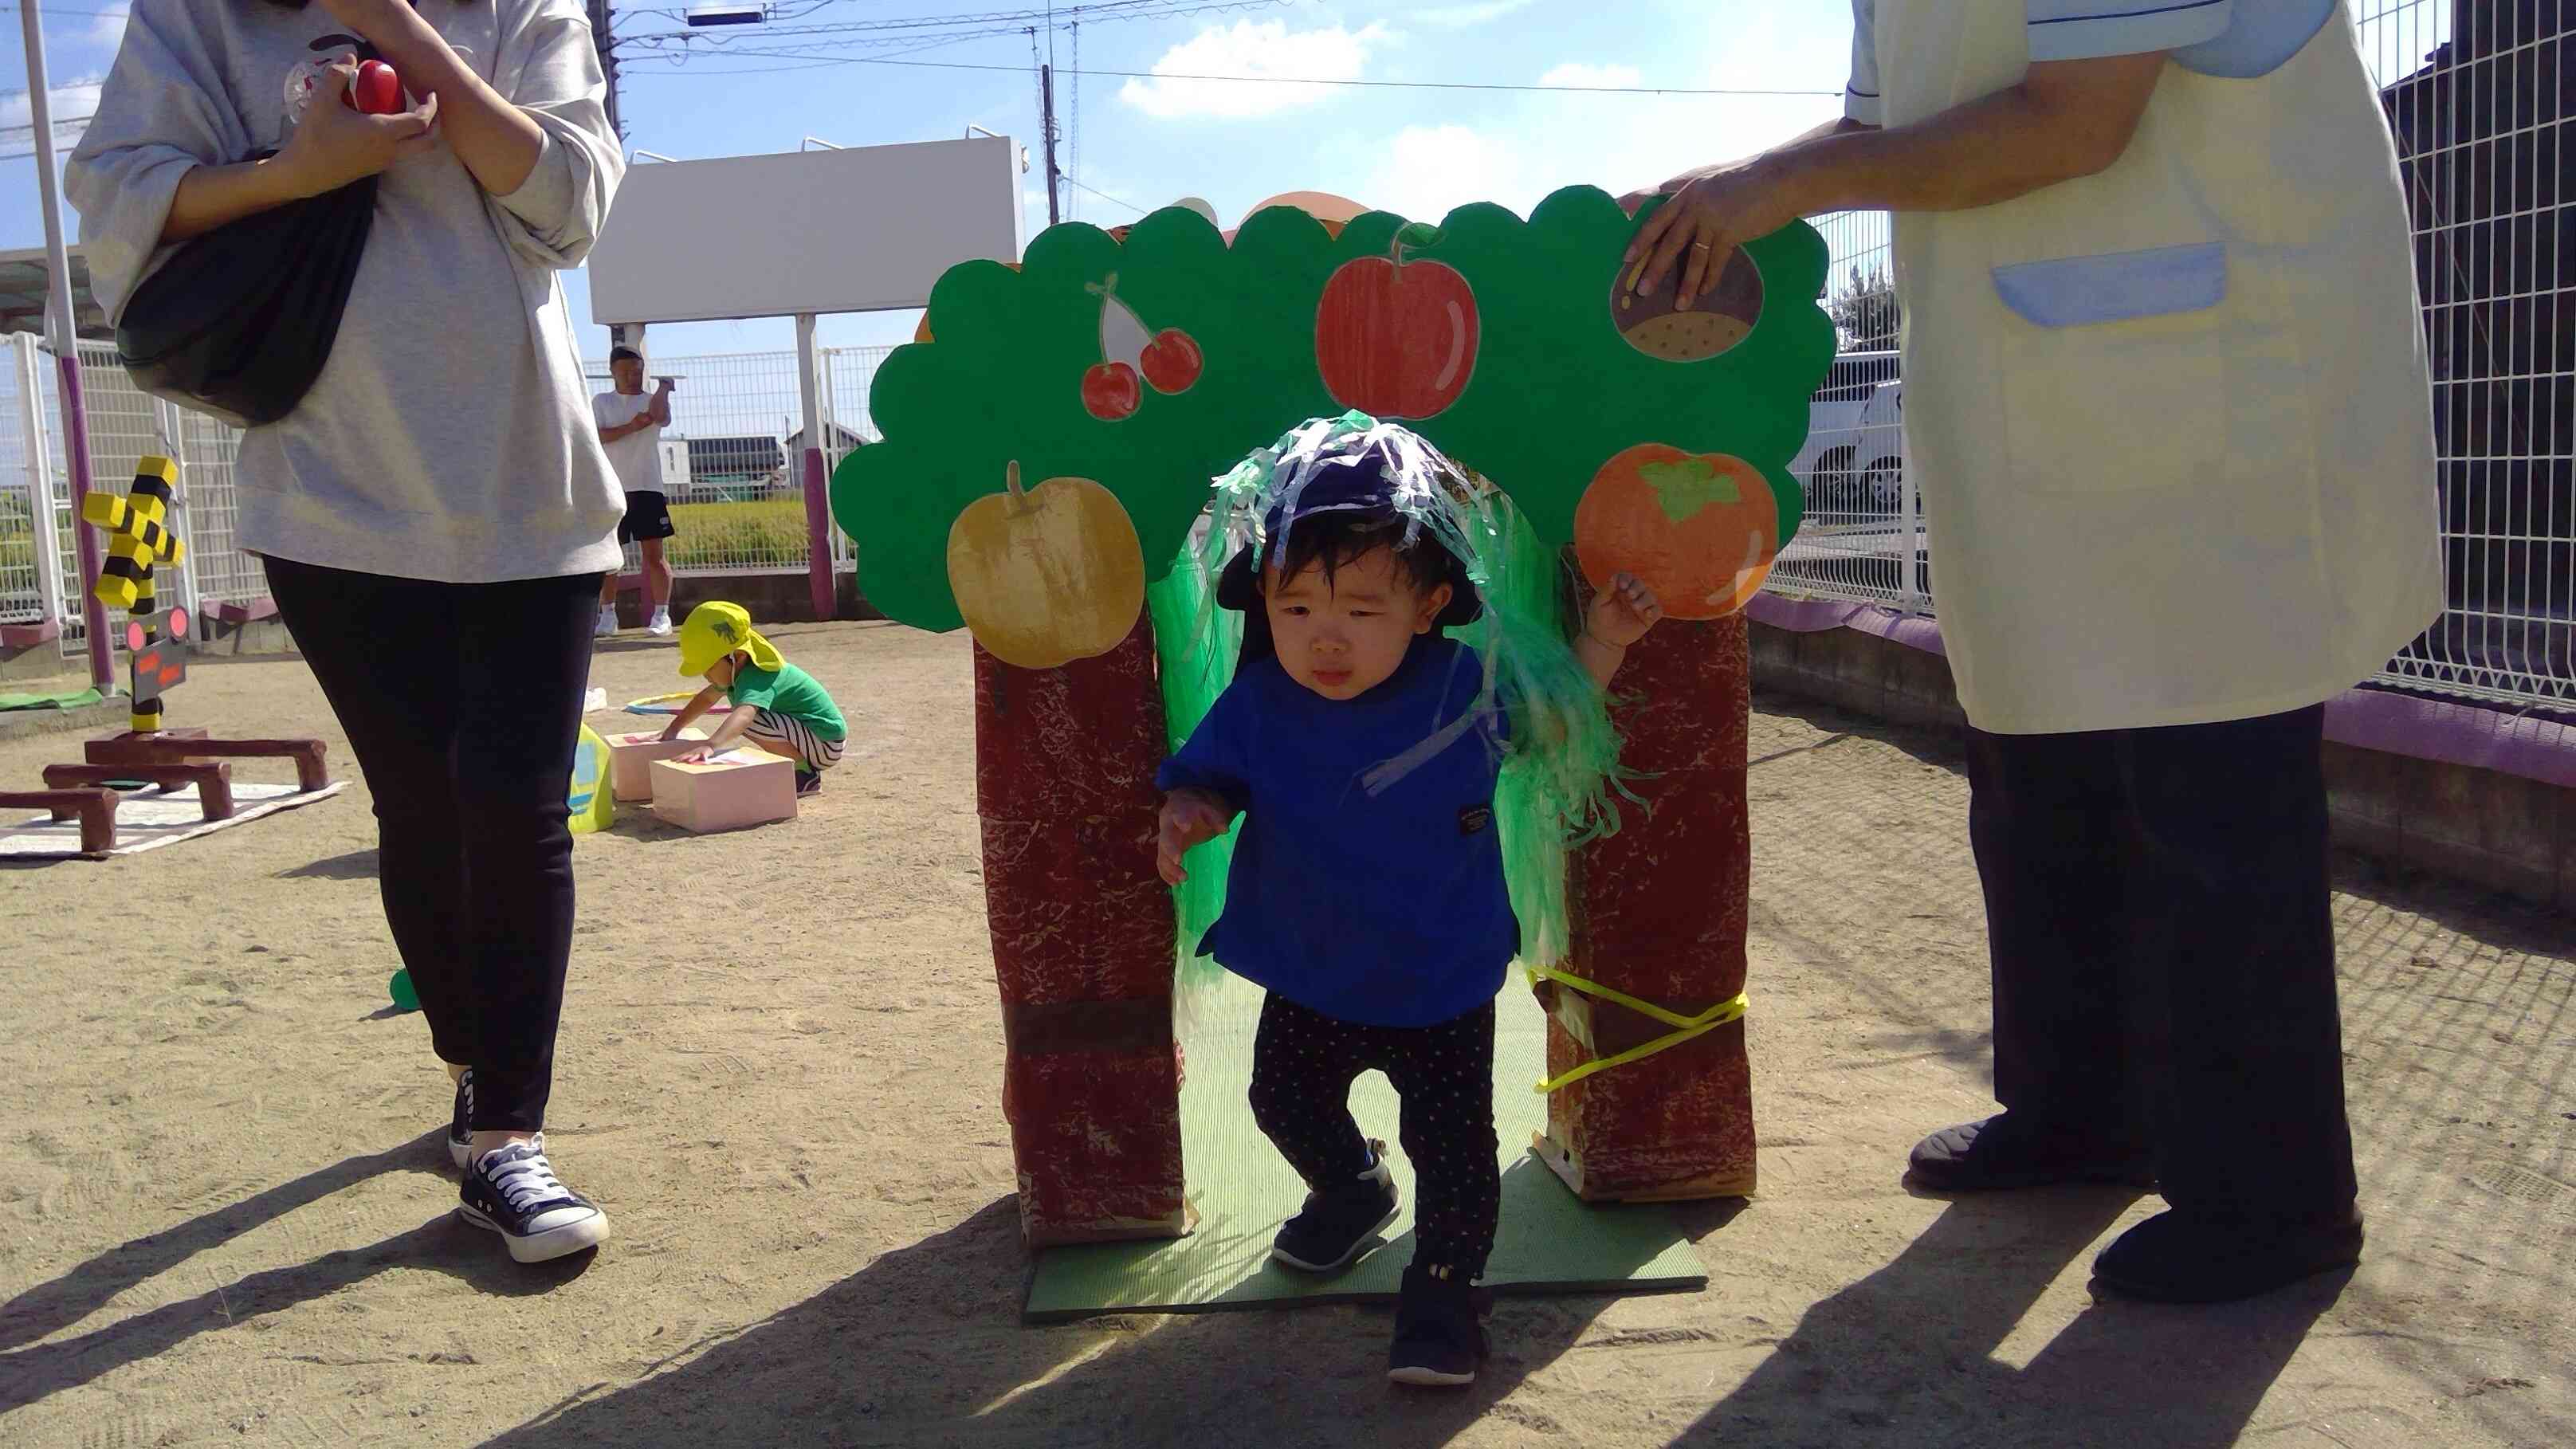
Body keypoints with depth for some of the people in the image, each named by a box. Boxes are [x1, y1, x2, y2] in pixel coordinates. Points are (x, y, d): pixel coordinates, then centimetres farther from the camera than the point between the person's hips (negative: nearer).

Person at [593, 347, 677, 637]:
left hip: (647, 488, -1)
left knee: (654, 553, -3)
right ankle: (608, 615, 9)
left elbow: (663, 418, -16)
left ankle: (661, 614, -1)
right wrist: (632, 427, -14)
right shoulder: (601, 402, 10)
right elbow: (597, 436, -5)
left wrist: (664, 388, -7)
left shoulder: (652, 400, 8)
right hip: (611, 490, 1)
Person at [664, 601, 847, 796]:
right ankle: (804, 767, 17)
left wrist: (709, 746, -61)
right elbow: (708, 697, 24)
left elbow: (743, 715, -47)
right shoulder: (740, 669, 4)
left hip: (826, 744, -11)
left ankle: (803, 773, -10)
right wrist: (674, 727, 24)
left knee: (751, 723, -28)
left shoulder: (756, 679, -26)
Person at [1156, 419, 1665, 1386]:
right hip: (1307, 982, 3)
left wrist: (1602, 643, -12)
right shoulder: (1257, 705, -17)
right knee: (1287, 1104, 22)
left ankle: (1443, 1284, 25)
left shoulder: (1469, 687, -17)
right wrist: (1187, 818, -29)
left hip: (1443, 987, -2)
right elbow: (1207, 777, -7)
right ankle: (1353, 1190, 54)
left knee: (1452, 1142, 1)